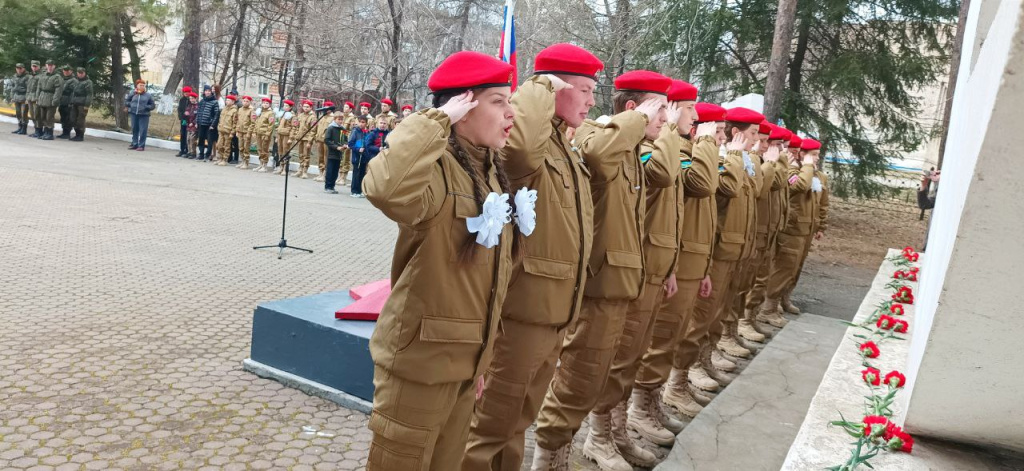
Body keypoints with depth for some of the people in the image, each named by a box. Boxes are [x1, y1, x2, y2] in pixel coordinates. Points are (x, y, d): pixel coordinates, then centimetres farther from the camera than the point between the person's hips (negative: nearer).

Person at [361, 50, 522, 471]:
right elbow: (385, 186, -45)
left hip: (466, 358, 8)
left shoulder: (493, 172, 6)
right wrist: (439, 119, -31)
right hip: (421, 356, -8)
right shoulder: (437, 169, -19)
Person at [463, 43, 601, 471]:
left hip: (554, 308, 9)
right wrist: (541, 88, -23)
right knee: (494, 422, 4)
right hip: (525, 306, -9)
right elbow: (517, 139, -42)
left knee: (519, 418, 22)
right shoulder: (532, 145, -15)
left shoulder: (567, 152, 15)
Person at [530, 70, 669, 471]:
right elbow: (594, 152, -40)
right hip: (598, 279, -9)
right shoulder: (595, 134, -13)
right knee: (579, 381, -1)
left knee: (595, 373, 23)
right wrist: (641, 118, -26)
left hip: (617, 279, 10)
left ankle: (599, 438, 38)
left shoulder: (631, 152, 16)